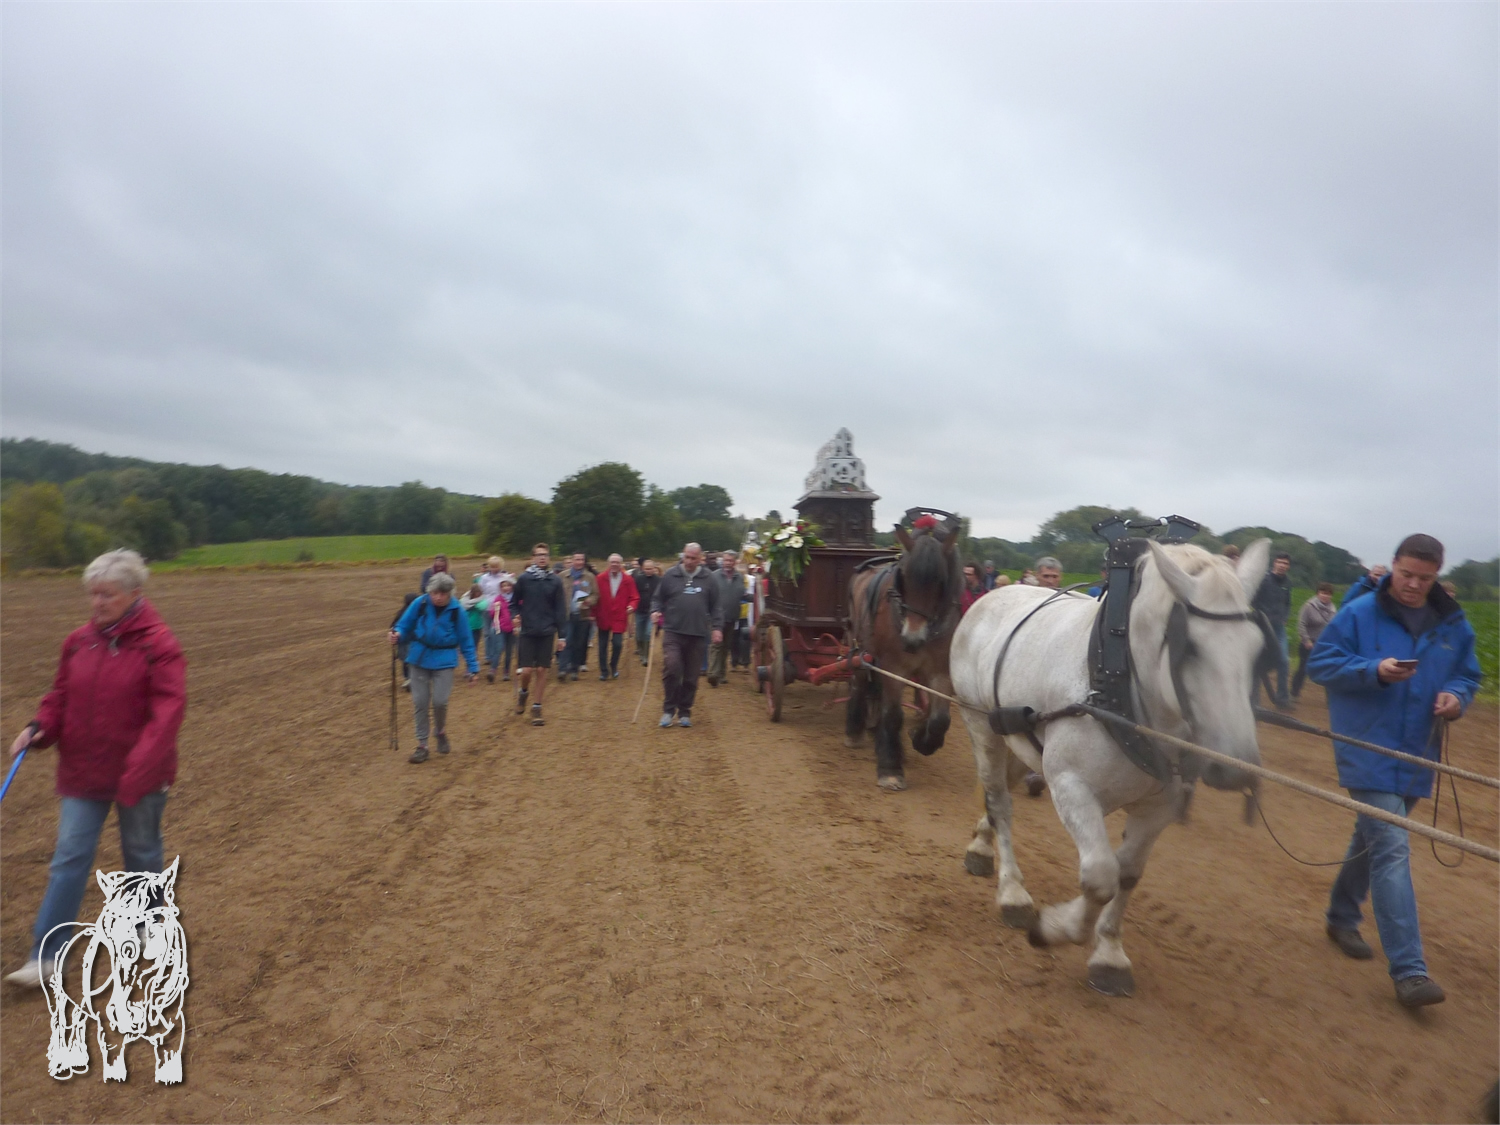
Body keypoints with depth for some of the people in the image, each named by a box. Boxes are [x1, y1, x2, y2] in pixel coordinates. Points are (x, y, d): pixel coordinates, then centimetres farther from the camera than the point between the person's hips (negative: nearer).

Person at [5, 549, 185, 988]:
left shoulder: (158, 644, -17)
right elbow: (61, 696, 12)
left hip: (139, 776, -4)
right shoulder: (78, 641, 1)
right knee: (70, 857, 4)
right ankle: (46, 955, 12)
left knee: (141, 851, 14)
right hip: (83, 771, 4)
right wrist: (40, 728, -8)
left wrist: (140, 768, -31)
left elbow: (168, 709, -23)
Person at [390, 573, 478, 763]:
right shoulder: (419, 604, -10)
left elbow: (466, 641, -2)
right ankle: (422, 745, 16)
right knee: (420, 702, 3)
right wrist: (397, 634, -21)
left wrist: (473, 667, -1)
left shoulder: (457, 611, -10)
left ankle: (441, 733, 21)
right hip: (419, 658, 2)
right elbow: (405, 625, 3)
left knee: (439, 701, -10)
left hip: (444, 660, -1)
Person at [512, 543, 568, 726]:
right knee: (526, 670, -4)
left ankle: (537, 707, 16)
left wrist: (562, 635, 0)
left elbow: (561, 610, 2)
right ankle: (524, 692, 28)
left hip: (547, 633, 1)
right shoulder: (524, 578, -2)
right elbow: (514, 603, 8)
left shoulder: (555, 581, 1)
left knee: (542, 670, 3)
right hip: (527, 631, -1)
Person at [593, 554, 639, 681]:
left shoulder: (628, 580, -1)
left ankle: (614, 667, 19)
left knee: (617, 644, -6)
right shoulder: (601, 579, -2)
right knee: (603, 645, 7)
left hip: (619, 618, -1)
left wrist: (632, 606, -18)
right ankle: (604, 671, 20)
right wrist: (594, 613, 0)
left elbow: (634, 598, 2)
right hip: (603, 618, 1)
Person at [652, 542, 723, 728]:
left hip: (697, 635, 1)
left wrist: (717, 627, 1)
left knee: (691, 677, 6)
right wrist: (655, 611, -7)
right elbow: (658, 598, 13)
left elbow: (715, 606, 10)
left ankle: (685, 712, 20)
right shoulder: (670, 575, 6)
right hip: (673, 631, -1)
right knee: (671, 669, -15)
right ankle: (668, 710, 1)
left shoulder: (708, 578, 8)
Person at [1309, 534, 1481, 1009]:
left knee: (1371, 839, 21)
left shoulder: (1453, 625, 5)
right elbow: (1320, 662, -9)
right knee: (1392, 850, -13)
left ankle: (1342, 917, 41)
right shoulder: (1358, 613, -10)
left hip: (1415, 756, 6)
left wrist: (1458, 697, -7)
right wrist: (1375, 670, -24)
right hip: (1369, 751, -6)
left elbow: (1468, 675, 16)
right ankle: (1409, 969, -10)